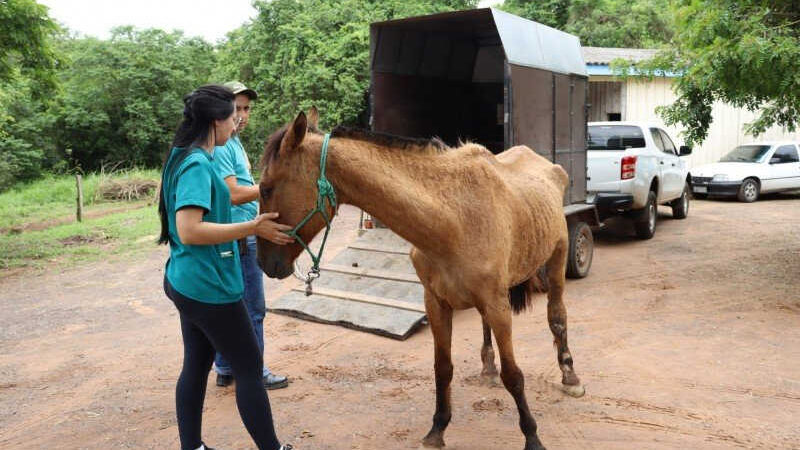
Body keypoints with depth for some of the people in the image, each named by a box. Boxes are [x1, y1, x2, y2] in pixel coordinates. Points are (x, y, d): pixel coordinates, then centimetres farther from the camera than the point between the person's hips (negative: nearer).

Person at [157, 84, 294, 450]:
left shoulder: (189, 159, 10)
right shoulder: (197, 165, -21)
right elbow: (189, 230, -30)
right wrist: (253, 227, -27)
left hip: (190, 282, 10)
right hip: (209, 286, -10)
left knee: (196, 364, 16)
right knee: (249, 368, 2)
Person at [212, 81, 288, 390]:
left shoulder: (232, 142, 15)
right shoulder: (221, 146, -17)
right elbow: (233, 194, -22)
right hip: (239, 239, -10)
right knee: (252, 309, 0)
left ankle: (225, 370, 25)